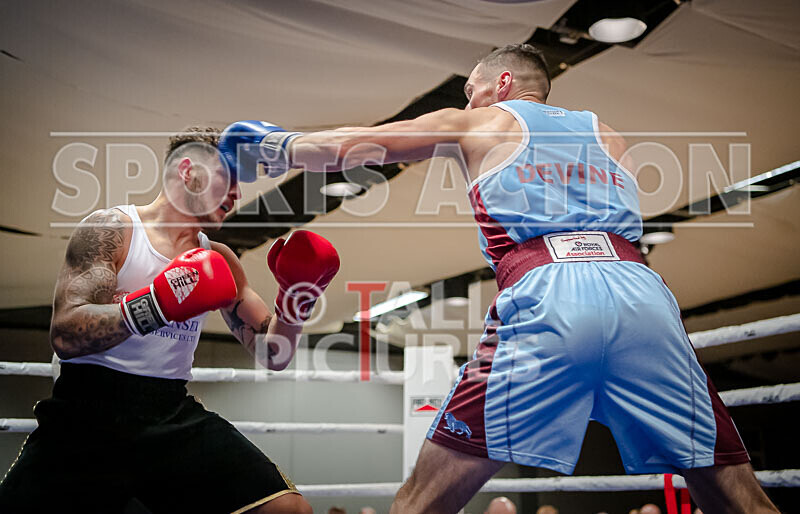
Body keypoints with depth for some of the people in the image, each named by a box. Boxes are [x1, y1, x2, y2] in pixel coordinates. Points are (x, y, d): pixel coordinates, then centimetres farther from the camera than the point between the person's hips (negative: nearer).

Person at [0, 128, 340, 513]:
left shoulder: (218, 260, 14)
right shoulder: (112, 228, -2)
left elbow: (271, 355, 13)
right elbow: (65, 336, -16)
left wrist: (295, 300, -5)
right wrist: (156, 304, -28)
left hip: (173, 414, 3)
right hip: (90, 410, -3)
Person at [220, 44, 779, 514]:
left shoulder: (478, 124, 24)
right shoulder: (604, 131, 32)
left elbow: (353, 145, 28)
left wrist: (278, 145, 46)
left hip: (544, 297, -3)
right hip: (643, 294, 4)